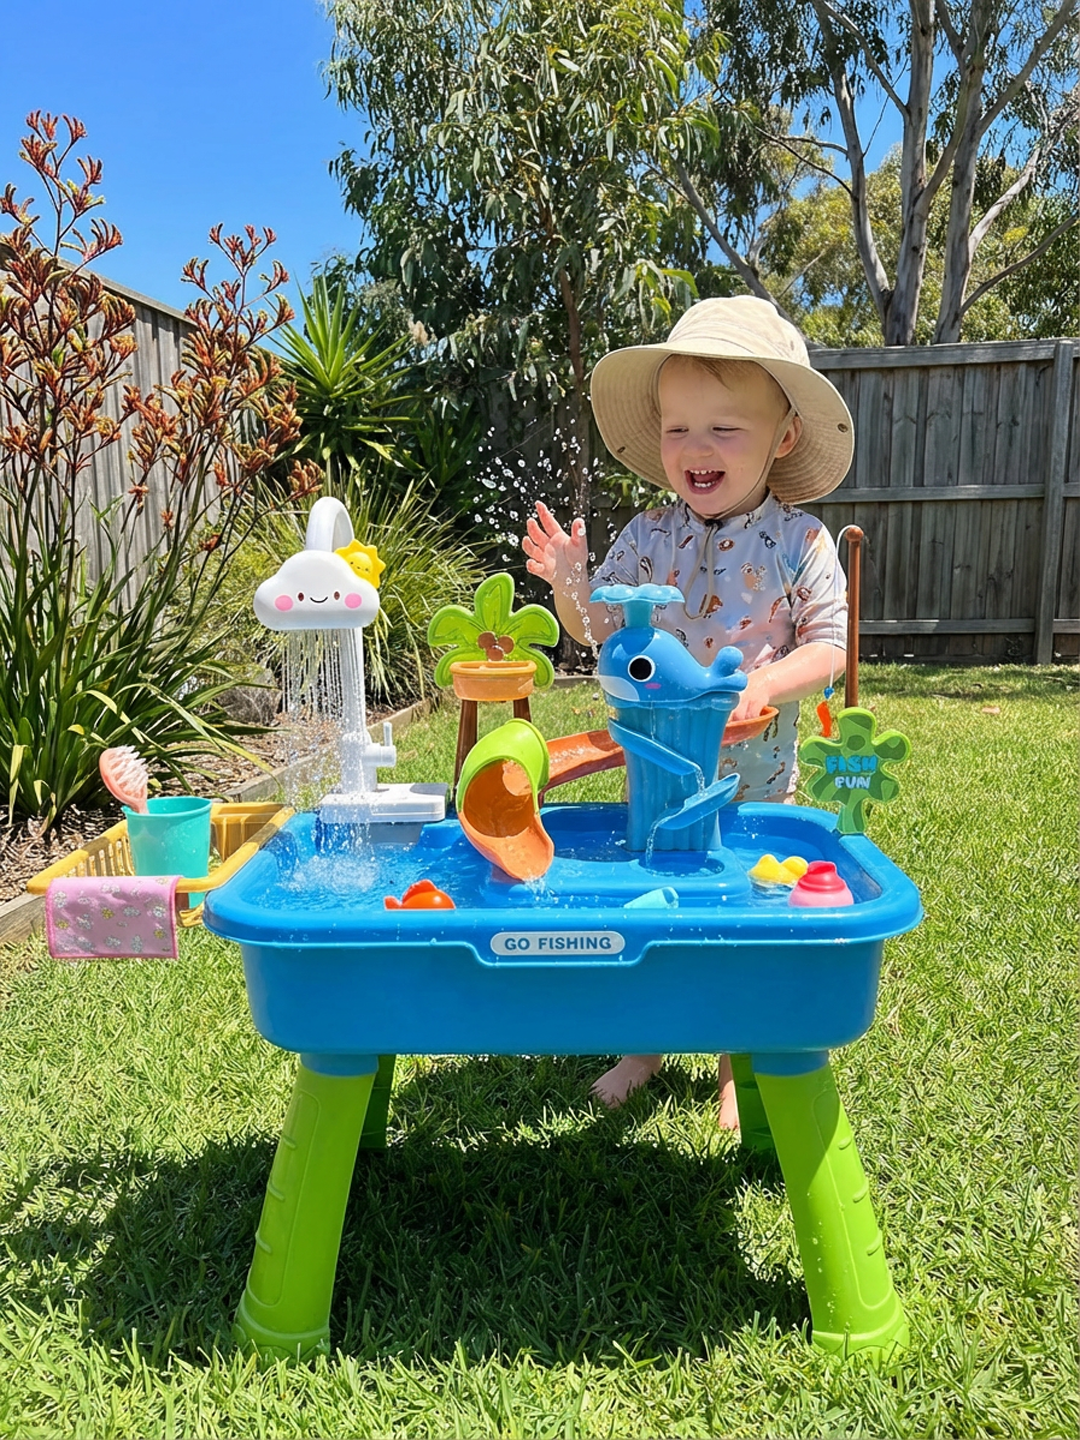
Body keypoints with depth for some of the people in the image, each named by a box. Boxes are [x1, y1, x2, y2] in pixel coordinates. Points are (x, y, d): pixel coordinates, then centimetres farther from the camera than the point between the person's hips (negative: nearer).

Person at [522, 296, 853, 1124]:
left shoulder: (800, 542, -10)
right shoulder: (647, 537, -4)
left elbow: (830, 644, -10)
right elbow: (598, 630, -1)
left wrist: (767, 683, -27)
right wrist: (570, 582, -20)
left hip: (754, 779, -2)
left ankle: (742, 1068, 33)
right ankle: (643, 1047, 37)